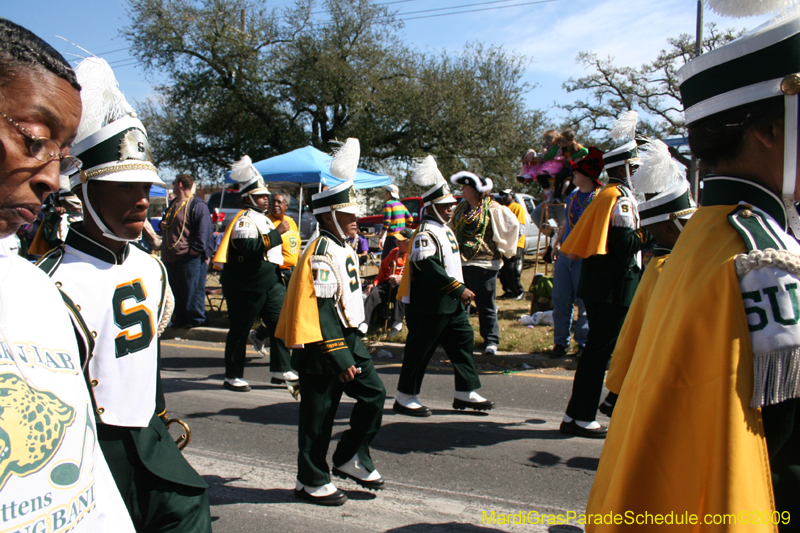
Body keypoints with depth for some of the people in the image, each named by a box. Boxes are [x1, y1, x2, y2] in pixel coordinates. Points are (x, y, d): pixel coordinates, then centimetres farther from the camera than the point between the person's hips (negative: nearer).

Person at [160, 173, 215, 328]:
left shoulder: (198, 205, -10)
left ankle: (196, 318, 10)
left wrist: (196, 249, -22)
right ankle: (179, 320, 25)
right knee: (175, 291, 15)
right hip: (170, 257, 9)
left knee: (192, 291, -1)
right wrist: (162, 225, 9)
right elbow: (165, 223, 32)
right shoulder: (173, 204, 18)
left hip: (188, 257, -9)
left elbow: (204, 230, -17)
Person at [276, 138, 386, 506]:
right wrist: (339, 358, -24)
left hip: (349, 338, 9)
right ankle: (311, 481, 19)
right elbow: (322, 311, -24)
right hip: (322, 347, -9)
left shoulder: (342, 249, 11)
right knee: (319, 415, 3)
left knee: (374, 394, 9)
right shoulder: (322, 253, -19)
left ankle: (351, 459, 24)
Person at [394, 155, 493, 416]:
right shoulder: (425, 234, -16)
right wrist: (459, 289, -25)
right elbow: (430, 268, -27)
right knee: (420, 350, -1)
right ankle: (405, 397, 12)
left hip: (452, 305, 10)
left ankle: (465, 393, 18)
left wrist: (460, 290, 17)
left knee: (463, 341, 10)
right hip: (429, 306, -10)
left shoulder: (445, 230, 15)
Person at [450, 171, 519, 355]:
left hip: (483, 264, -7)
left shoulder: (492, 208, -7)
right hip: (460, 263, 7)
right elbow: (453, 229, 27)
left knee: (485, 305, -1)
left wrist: (504, 249, -2)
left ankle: (491, 341, 9)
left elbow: (513, 225, -8)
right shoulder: (461, 208, 14)